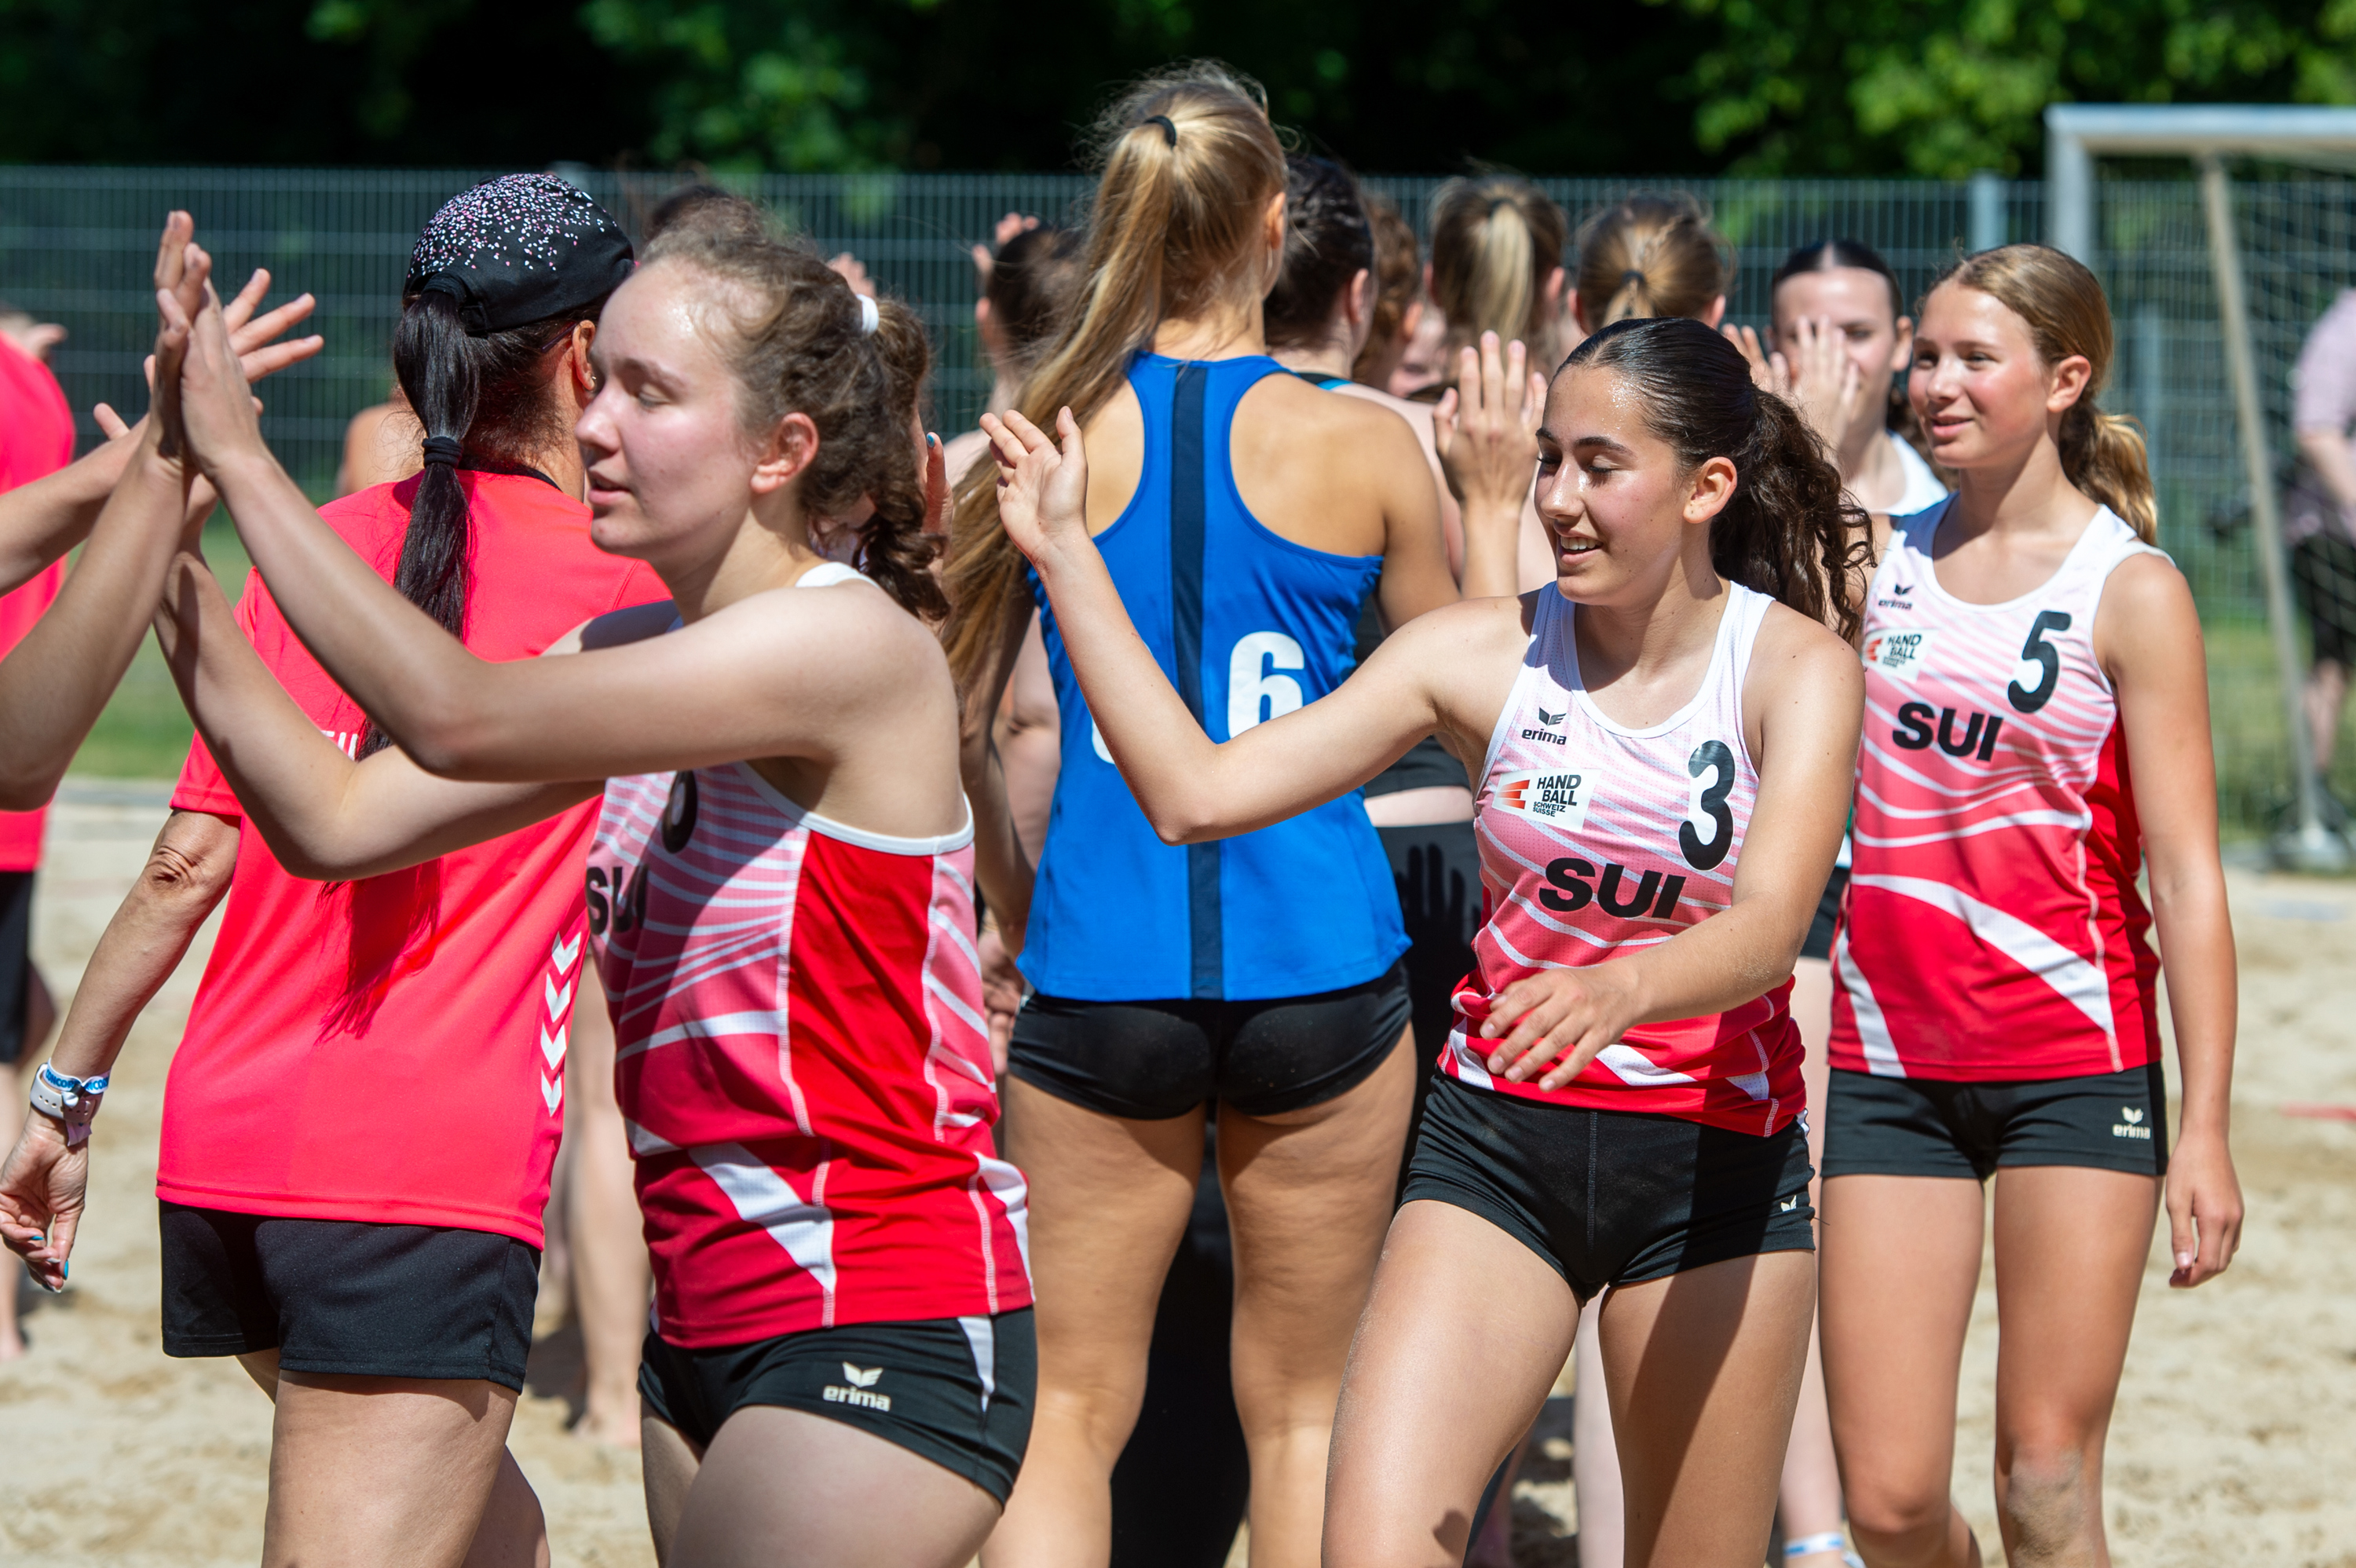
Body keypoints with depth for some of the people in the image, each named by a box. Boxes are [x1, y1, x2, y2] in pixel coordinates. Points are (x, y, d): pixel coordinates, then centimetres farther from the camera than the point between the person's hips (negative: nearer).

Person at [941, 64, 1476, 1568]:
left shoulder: (1046, 440, -2)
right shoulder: (1365, 444, -4)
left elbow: (956, 717, 4)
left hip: (1102, 975, 0)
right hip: (1320, 969, 0)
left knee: (1071, 1420, 7)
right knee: (1302, 1416, 12)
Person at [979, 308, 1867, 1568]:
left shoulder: (1794, 666, -8)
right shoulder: (1485, 652, -2)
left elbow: (1769, 930, -24)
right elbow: (1195, 793, -7)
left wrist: (1617, 990, -46)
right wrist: (1065, 553, -11)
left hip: (1714, 1164, -1)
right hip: (1498, 1139, 1)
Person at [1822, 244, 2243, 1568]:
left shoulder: (2130, 591, -4)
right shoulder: (1878, 561, 8)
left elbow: (2186, 875, -6)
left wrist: (2205, 1130, -11)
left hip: (2076, 1063, -4)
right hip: (1889, 1069, 4)